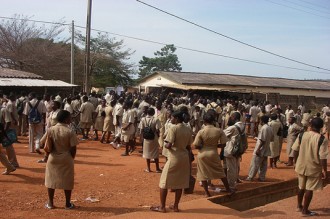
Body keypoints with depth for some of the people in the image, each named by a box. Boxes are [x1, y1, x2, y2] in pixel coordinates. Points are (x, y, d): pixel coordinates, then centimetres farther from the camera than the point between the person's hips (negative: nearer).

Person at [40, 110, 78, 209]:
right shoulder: (70, 132, -15)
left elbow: (42, 142, 1)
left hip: (53, 159, 2)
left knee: (51, 180, 15)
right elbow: (73, 148, -13)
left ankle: (50, 203, 22)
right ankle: (68, 203, 18)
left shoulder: (51, 130, -7)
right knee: (67, 181, 10)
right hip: (66, 159, -2)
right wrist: (71, 158, 4)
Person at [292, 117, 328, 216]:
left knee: (301, 187, 21)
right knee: (309, 189, 7)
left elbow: (295, 150, 0)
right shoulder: (322, 139, -17)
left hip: (301, 166, 4)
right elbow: (322, 157, -18)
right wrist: (325, 170, -9)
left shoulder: (302, 135, -5)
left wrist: (296, 162, 14)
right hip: (314, 168, -4)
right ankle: (305, 210, 17)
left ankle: (299, 206, 36)